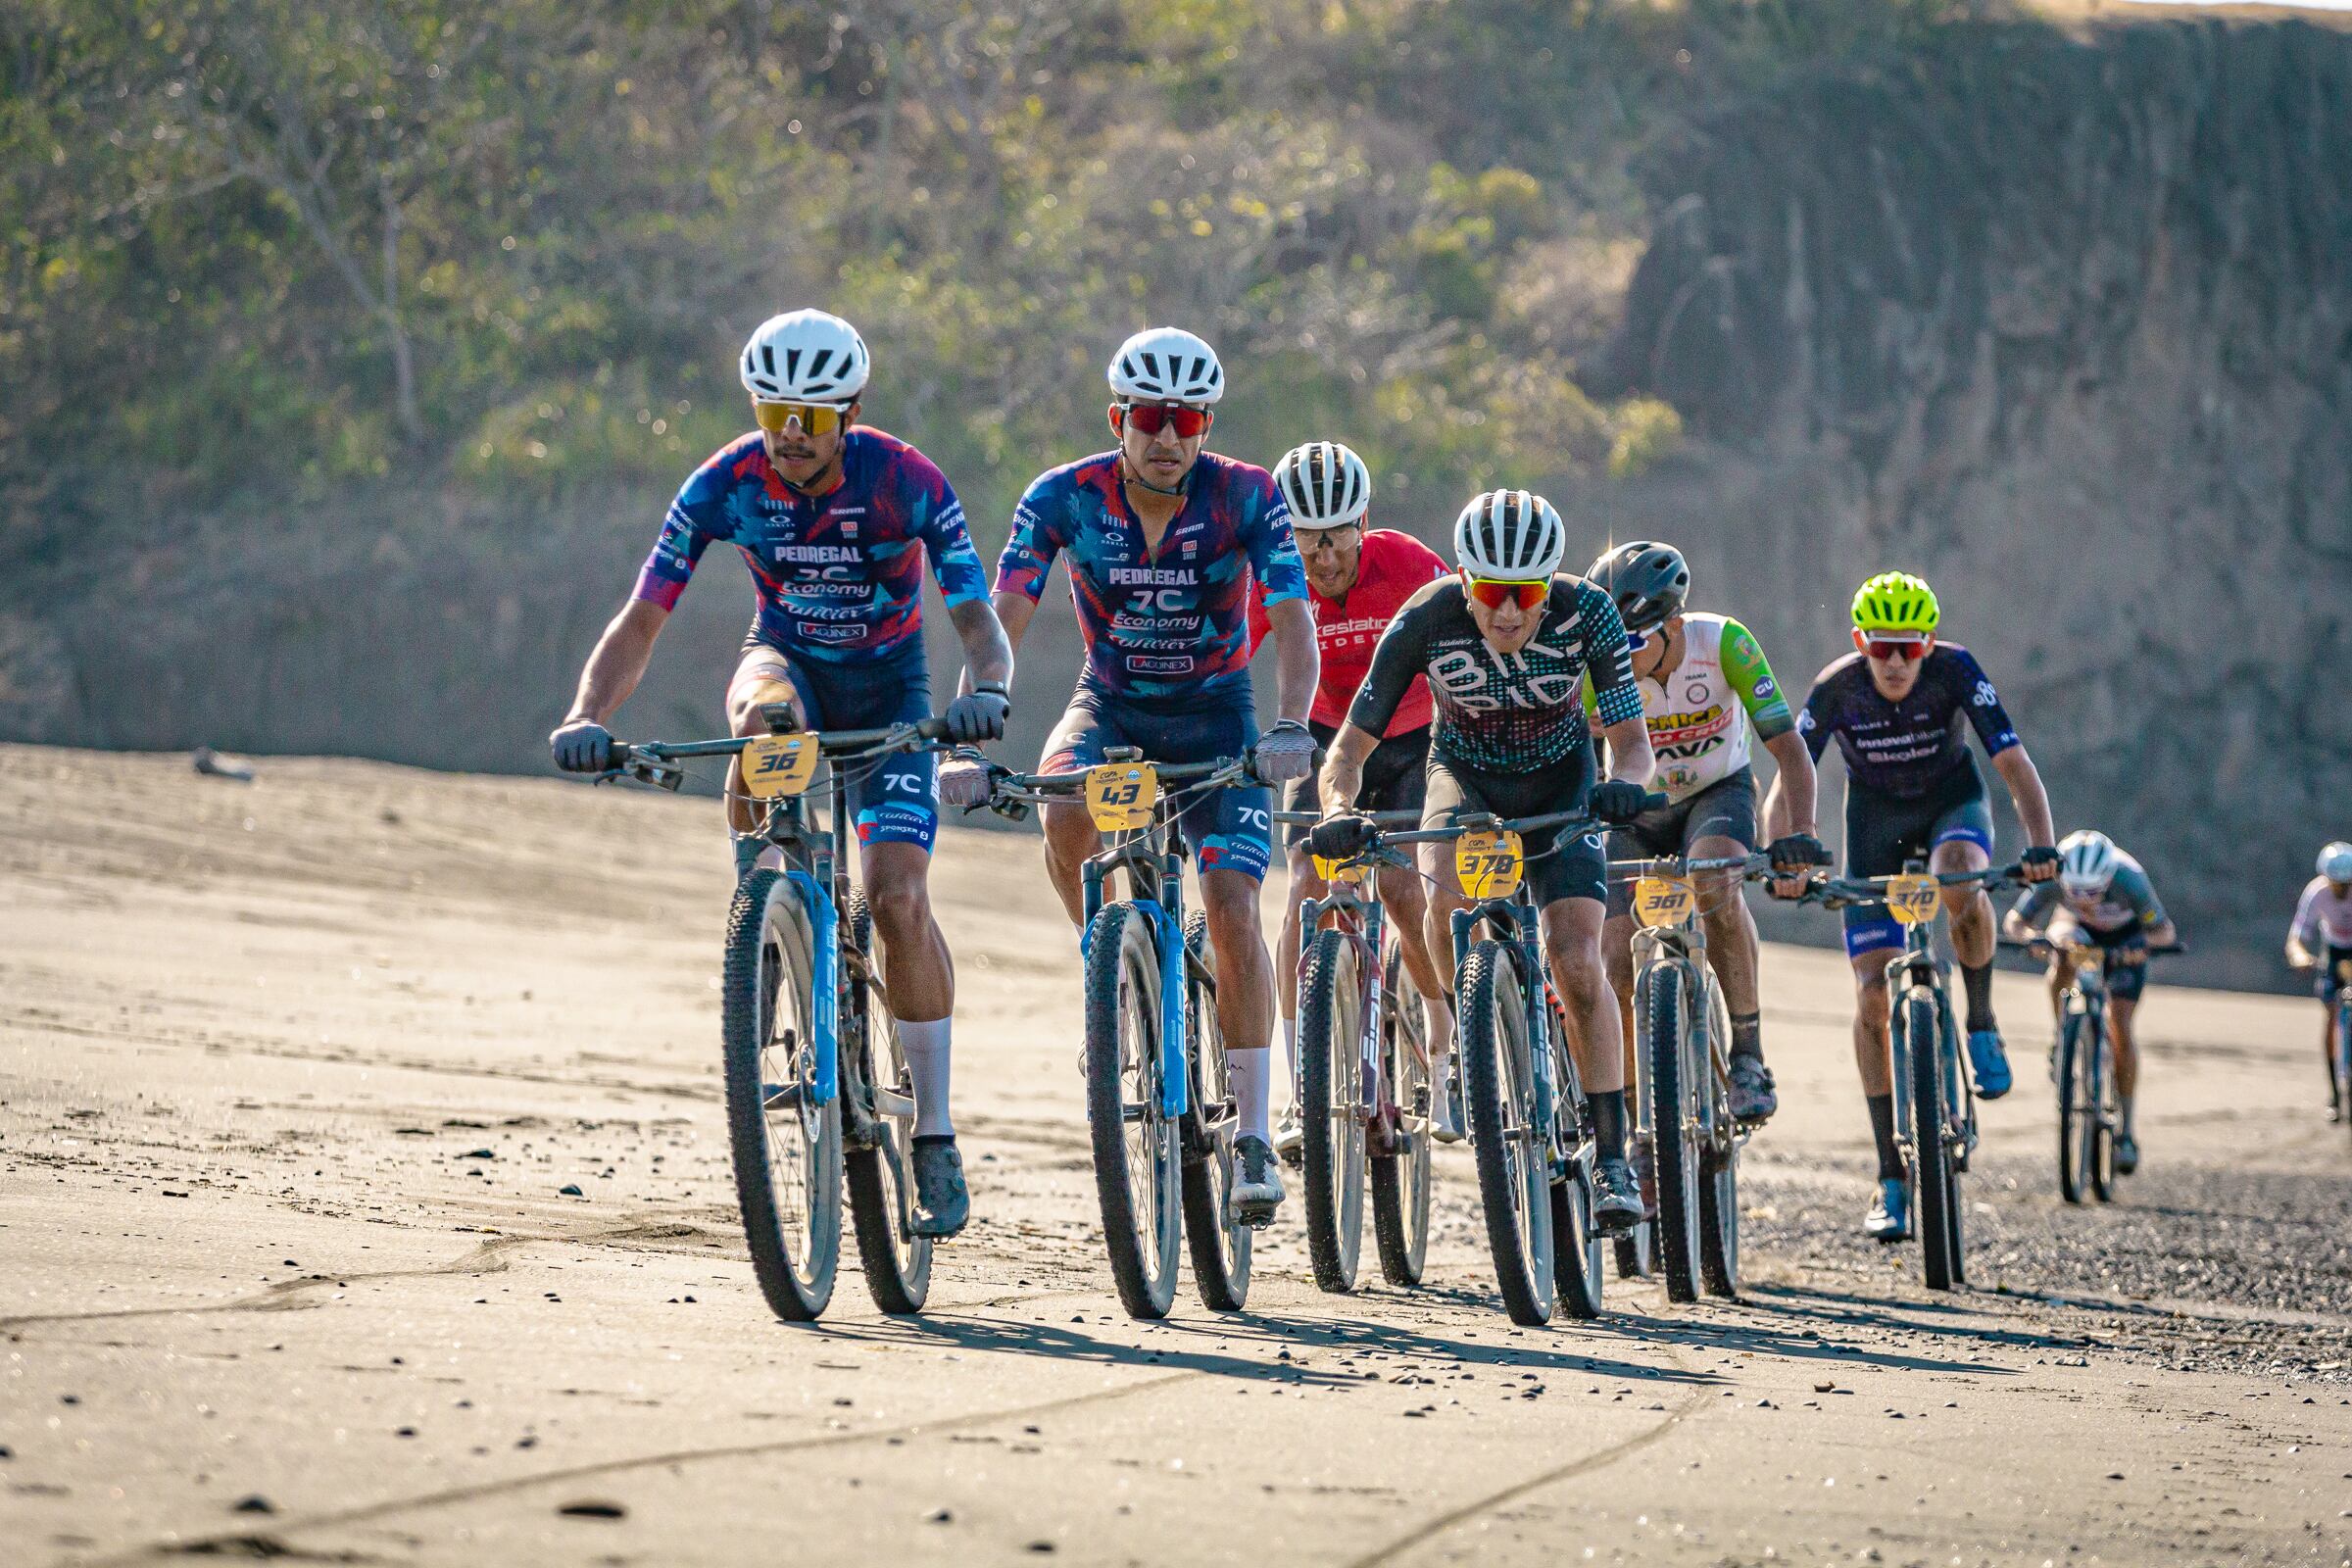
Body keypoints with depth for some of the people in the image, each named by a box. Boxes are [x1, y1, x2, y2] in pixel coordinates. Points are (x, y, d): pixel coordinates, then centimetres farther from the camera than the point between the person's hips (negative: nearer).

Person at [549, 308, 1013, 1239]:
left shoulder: (907, 483, -24)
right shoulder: (724, 486, -20)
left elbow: (978, 620, -28)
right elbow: (641, 621, -21)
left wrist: (985, 689, -51)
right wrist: (588, 715, -38)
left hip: (888, 688, -1)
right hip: (788, 661, 1)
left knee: (899, 899, -16)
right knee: (763, 717, -39)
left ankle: (935, 1142, -7)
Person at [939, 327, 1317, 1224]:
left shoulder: (1248, 499, -18)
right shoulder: (1065, 498, -17)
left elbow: (1293, 622, -25)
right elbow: (1002, 620, -23)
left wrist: (1290, 728, -43)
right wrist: (967, 745, -36)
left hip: (1215, 718, -1)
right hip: (1109, 707, 1)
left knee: (1230, 907, -17)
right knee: (1065, 816, -33)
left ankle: (1253, 1134, -9)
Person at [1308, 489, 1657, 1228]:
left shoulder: (1587, 615, -27)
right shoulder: (1427, 620, -28)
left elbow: (1630, 737, -22)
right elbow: (1352, 744, -24)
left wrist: (1626, 782, -45)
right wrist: (1338, 809, -45)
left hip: (1558, 782, 0)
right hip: (1465, 773, 0)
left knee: (1577, 964, -15)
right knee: (1449, 895, -32)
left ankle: (1611, 1155, -5)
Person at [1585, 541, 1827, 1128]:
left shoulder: (1723, 643, -26)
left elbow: (1789, 747, -28)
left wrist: (1800, 832, -44)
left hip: (1719, 793, -2)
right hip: (1637, 811, 2)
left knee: (1714, 881, -36)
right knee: (1617, 960, -15)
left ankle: (1749, 1053, -25)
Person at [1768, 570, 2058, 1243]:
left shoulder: (1955, 671, -26)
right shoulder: (1836, 689, -23)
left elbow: (2015, 765, -31)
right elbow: (1786, 788, -23)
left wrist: (2041, 845, -47)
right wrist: (1782, 862, -42)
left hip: (1952, 803, -1)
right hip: (1876, 819, 1)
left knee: (1959, 877, -39)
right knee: (1872, 995, -10)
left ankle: (1981, 1021, -12)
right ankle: (1892, 1180, -5)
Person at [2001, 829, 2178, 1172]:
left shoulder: (2128, 877, -38)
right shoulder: (2052, 877, -35)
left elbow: (2165, 931, -29)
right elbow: (2012, 922, -26)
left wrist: (2143, 942, -50)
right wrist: (2032, 937, -48)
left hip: (2125, 937, -2)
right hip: (2076, 927, 2)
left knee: (2121, 1028, -12)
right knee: (2062, 964, -35)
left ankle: (2125, 1131, -4)